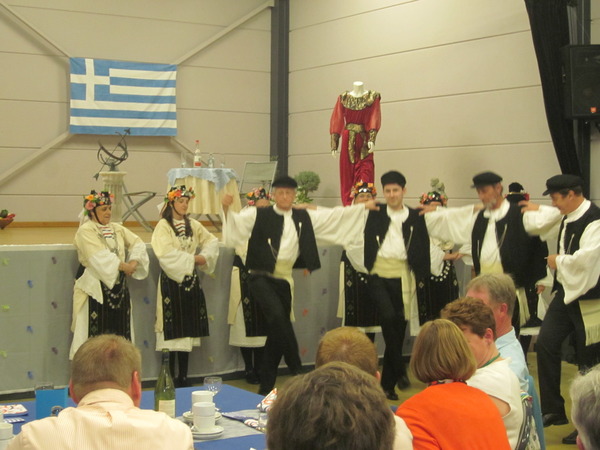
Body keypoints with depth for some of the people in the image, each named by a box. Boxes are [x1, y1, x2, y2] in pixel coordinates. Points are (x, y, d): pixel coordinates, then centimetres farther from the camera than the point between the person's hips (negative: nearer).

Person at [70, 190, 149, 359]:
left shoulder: (117, 229, 14)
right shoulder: (85, 231, -7)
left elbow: (137, 243, 10)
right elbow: (99, 256, -19)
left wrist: (134, 262, -7)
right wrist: (123, 266, -15)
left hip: (118, 286, 7)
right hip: (95, 287, -7)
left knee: (120, 329, 8)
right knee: (95, 331, -6)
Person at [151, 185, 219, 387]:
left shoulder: (193, 225, 12)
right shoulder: (163, 226, -5)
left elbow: (212, 242, 16)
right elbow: (166, 253, -16)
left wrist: (204, 257, -2)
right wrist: (192, 259, -12)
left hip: (191, 280, 5)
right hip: (172, 280, -5)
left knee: (188, 330, 6)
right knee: (172, 330, -5)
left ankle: (183, 376, 12)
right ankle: (170, 377, 1)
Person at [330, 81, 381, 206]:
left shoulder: (373, 97, 5)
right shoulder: (343, 98, 9)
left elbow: (374, 119, -4)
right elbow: (336, 120, 5)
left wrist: (372, 139, -17)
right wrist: (334, 143, -3)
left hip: (364, 141, -1)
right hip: (348, 142, 1)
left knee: (365, 174, -6)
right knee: (347, 174, 1)